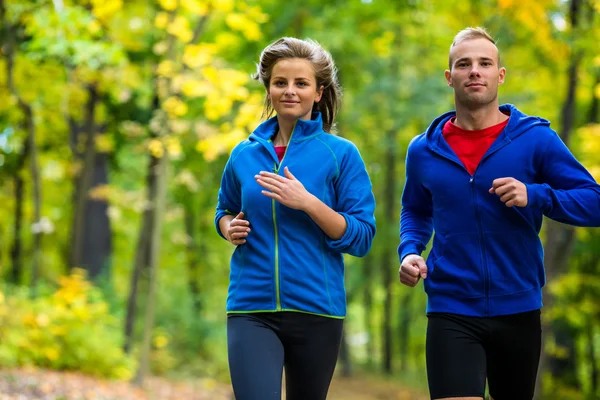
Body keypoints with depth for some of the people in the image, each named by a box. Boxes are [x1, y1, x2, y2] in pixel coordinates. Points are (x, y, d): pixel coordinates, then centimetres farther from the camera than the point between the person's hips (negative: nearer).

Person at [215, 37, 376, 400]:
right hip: (252, 309, 1)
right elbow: (225, 211, 24)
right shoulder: (245, 154, 7)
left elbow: (362, 237, -6)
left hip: (316, 310, -1)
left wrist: (308, 202, -19)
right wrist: (230, 228, 1)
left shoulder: (341, 154, -2)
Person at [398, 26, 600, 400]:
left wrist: (534, 196, -22)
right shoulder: (424, 150, 3)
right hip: (451, 312, 0)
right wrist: (409, 252, 0)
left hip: (518, 310, 1)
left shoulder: (536, 138, -4)